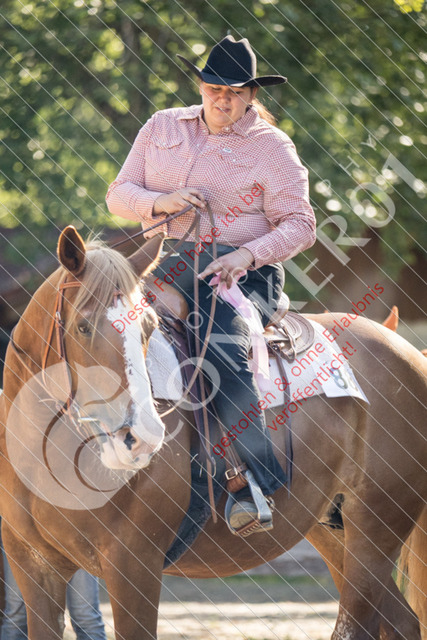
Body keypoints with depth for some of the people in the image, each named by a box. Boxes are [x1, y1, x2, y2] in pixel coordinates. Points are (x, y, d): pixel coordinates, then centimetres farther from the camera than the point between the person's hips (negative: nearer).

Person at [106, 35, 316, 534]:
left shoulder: (272, 147, 4)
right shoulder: (162, 127, 15)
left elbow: (299, 225, -2)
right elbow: (119, 194, 12)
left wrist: (247, 255, -20)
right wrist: (159, 202, -11)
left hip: (244, 272, -4)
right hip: (167, 266, 5)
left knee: (222, 347, -33)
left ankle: (260, 483, -34)